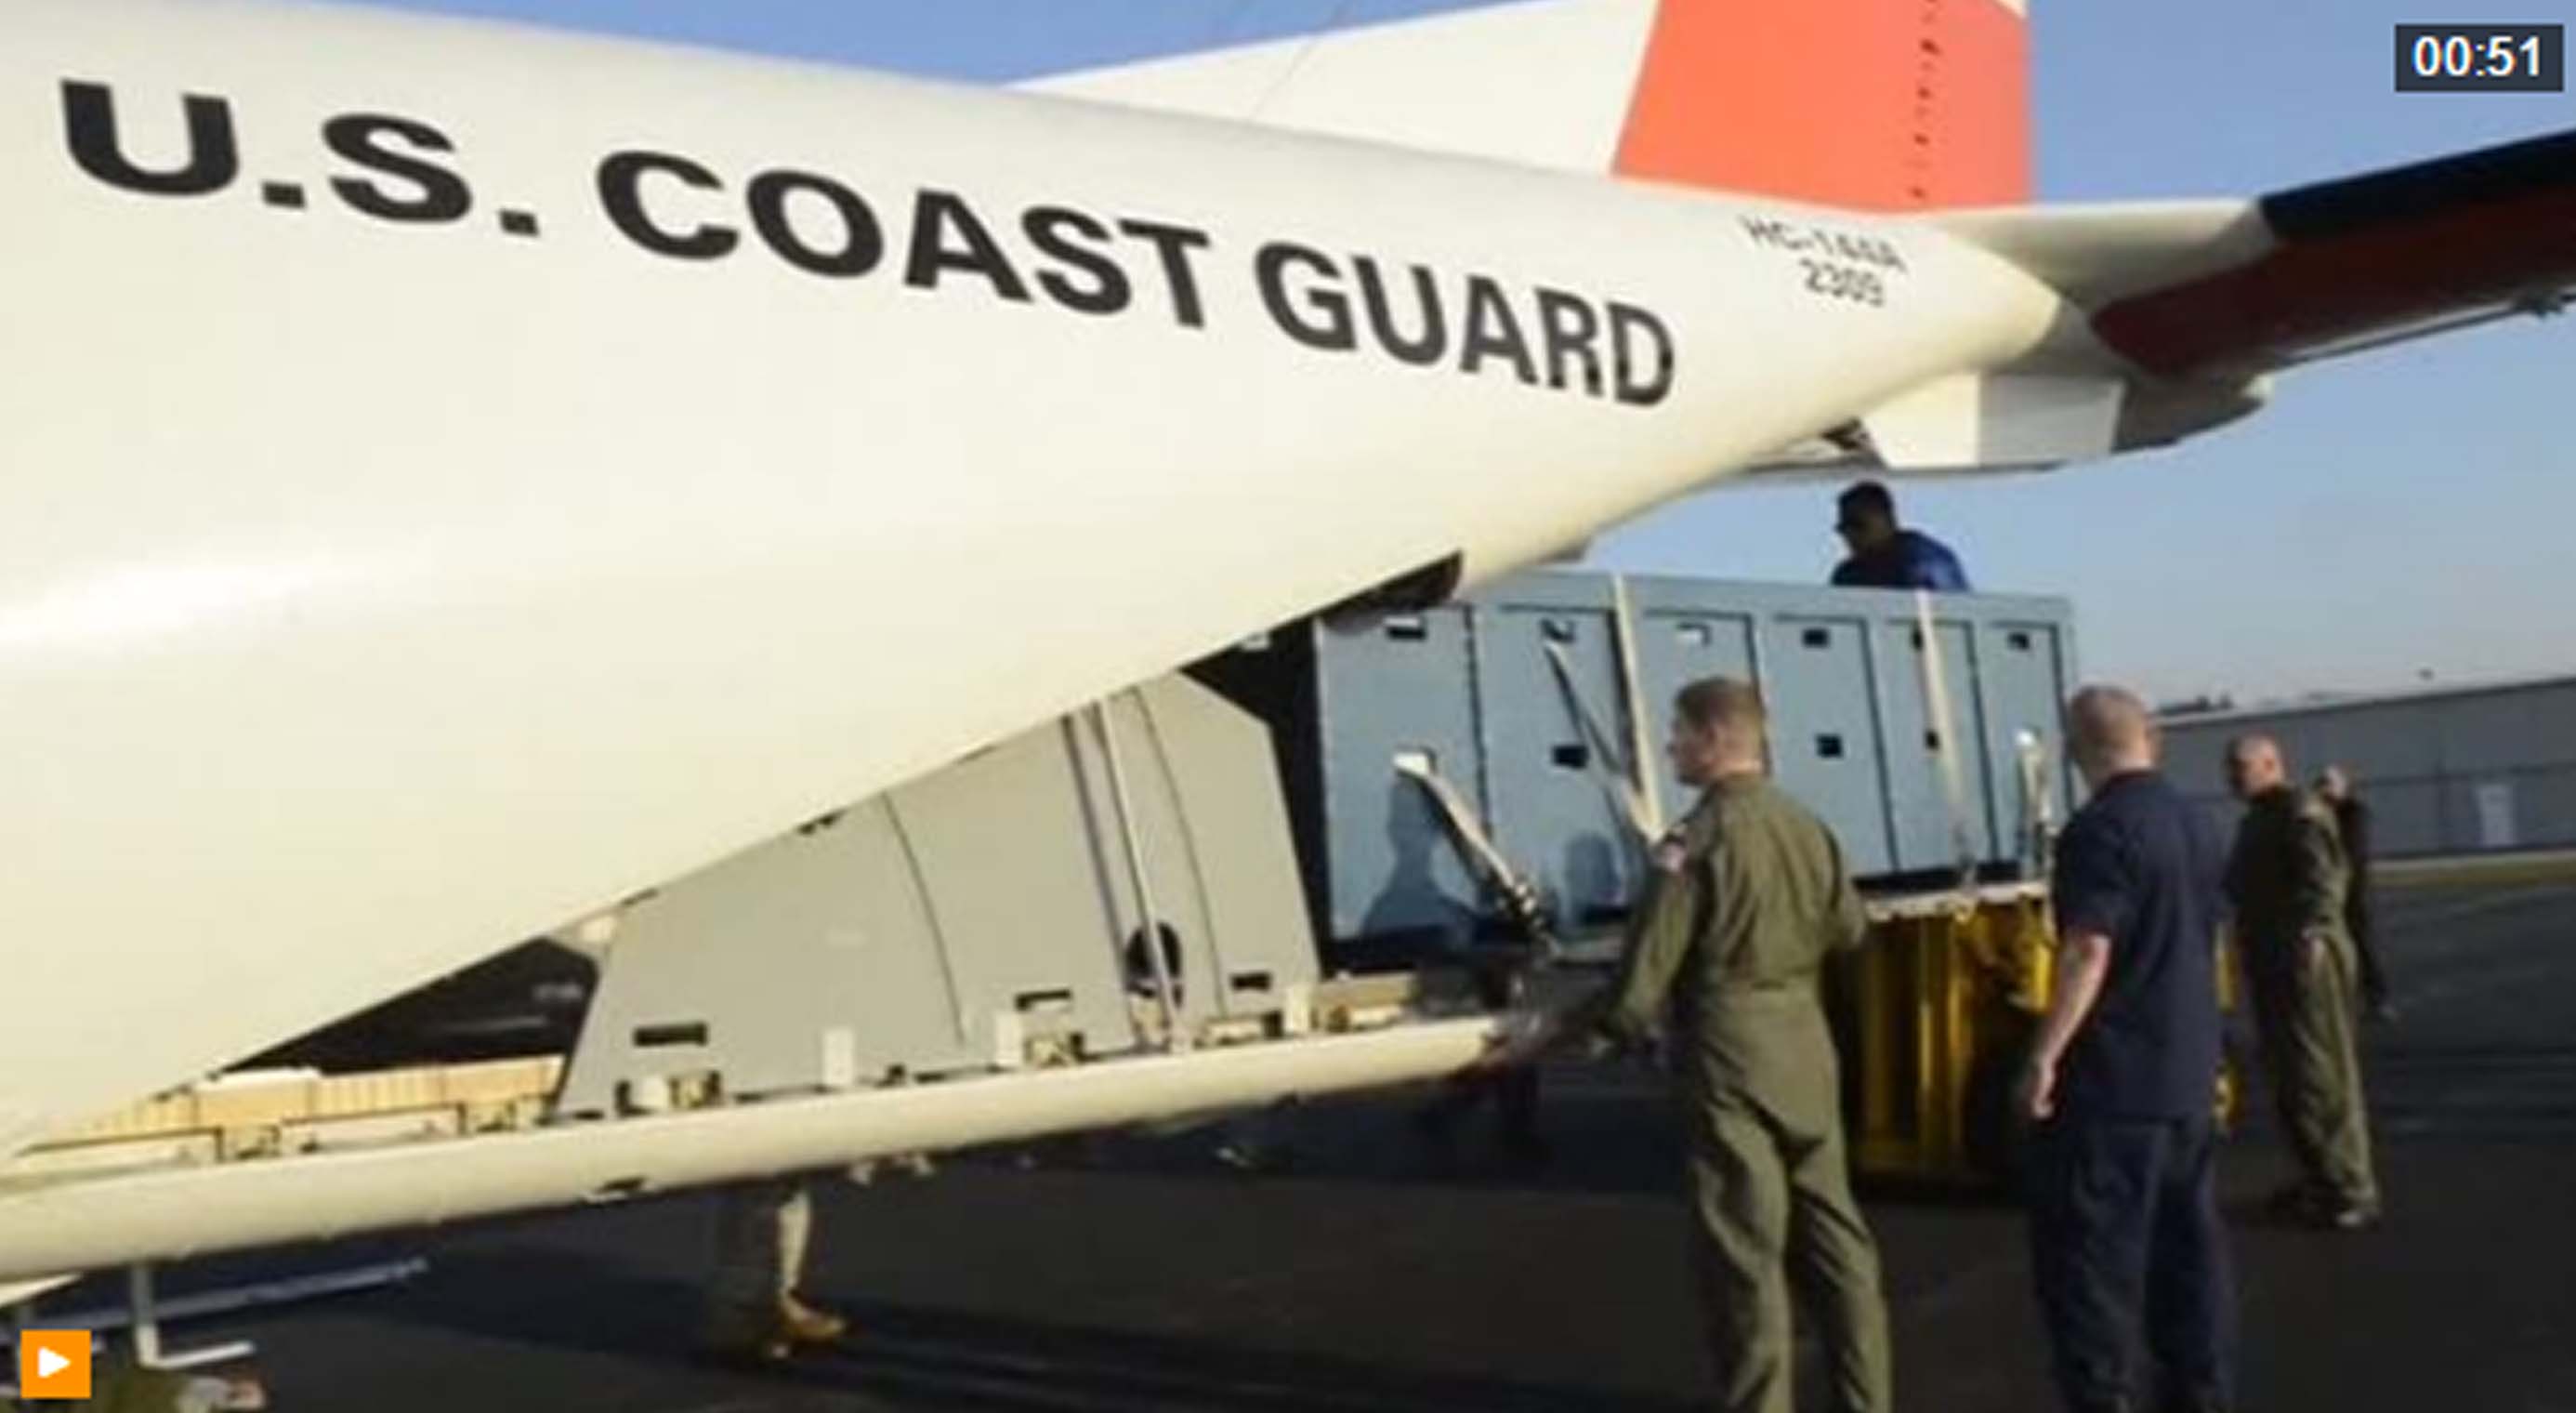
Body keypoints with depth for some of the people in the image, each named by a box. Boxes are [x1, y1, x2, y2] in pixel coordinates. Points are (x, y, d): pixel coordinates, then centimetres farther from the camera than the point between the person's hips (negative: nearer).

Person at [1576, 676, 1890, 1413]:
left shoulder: (1697, 838, -16)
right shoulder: (1807, 825, 6)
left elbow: (1649, 963, -15)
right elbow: (1849, 928, 19)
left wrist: (1604, 1022, 3)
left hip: (1731, 1055, -7)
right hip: (1806, 1042, 7)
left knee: (1745, 1250, 0)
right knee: (1833, 1232, 15)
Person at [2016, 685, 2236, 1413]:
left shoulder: (2100, 830, -17)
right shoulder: (2197, 825, 10)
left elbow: (2088, 952, -23)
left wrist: (2045, 1055, -21)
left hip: (2112, 1077, -9)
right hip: (2189, 1072, 9)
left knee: (2088, 1250, -2)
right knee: (2189, 1242, 14)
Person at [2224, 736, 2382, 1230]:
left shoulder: (2301, 814, -13)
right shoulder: (2259, 819, 19)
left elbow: (2324, 880, -24)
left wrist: (2308, 935, -32)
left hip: (2304, 959, -10)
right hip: (2270, 961, 10)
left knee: (2322, 1075, -7)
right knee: (2289, 1074, 14)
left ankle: (2351, 1191, -3)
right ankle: (2318, 1179, 24)